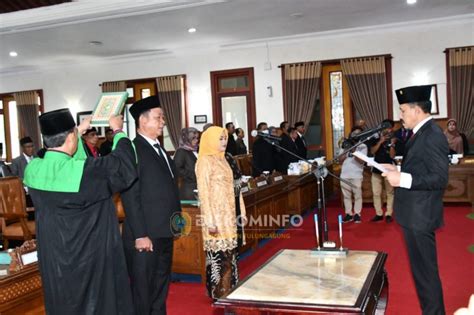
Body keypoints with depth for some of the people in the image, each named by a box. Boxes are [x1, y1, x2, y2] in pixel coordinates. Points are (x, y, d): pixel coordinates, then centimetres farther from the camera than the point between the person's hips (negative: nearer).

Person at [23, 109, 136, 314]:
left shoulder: (33, 169, -7)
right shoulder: (84, 170, -26)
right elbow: (123, 163, -12)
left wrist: (79, 132, 23)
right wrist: (118, 131, 4)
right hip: (92, 261, -6)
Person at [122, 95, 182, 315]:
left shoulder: (159, 149, 14)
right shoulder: (133, 150, -14)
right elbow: (131, 197, -18)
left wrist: (177, 218, 11)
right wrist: (140, 235, -19)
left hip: (165, 233, 9)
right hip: (145, 235, -8)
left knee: (160, 290, 20)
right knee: (142, 293, 5)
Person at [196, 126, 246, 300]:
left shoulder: (222, 159, 13)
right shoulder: (205, 161, -12)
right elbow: (203, 192, -16)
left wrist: (240, 211, 14)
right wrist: (210, 221, -20)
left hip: (229, 215, 8)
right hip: (216, 216, -8)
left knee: (229, 254, 12)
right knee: (219, 256, -3)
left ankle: (229, 291, 23)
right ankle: (219, 293, 10)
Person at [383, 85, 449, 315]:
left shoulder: (432, 136, -19)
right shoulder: (423, 133, 11)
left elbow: (439, 178, -23)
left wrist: (402, 179, -24)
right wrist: (398, 170, 7)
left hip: (420, 216, -10)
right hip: (415, 213, 10)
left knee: (425, 270, 2)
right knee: (422, 268, 20)